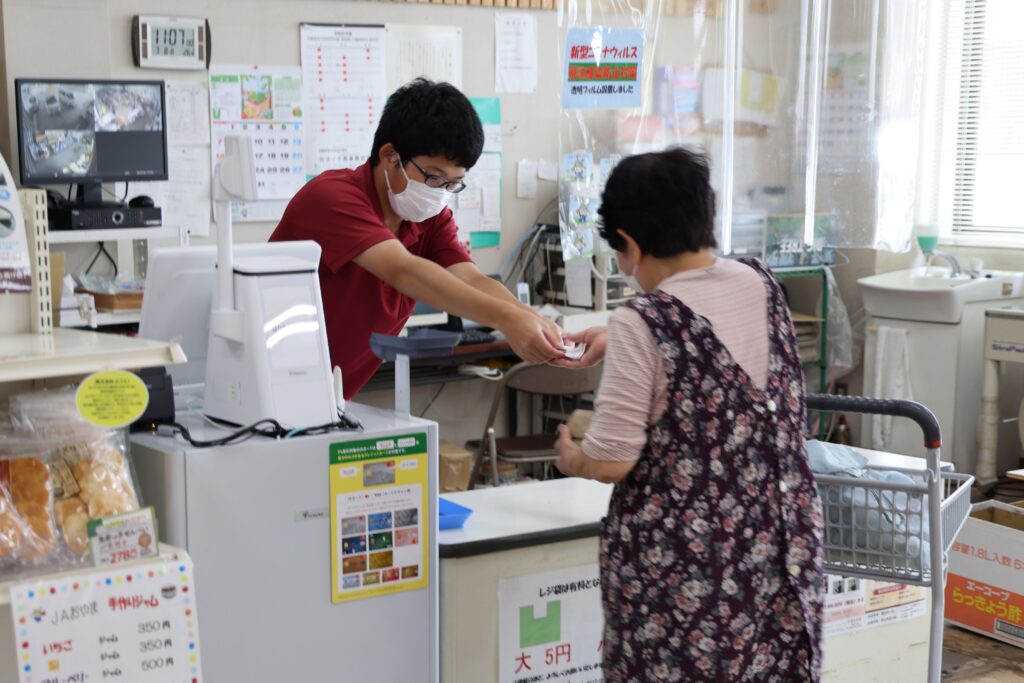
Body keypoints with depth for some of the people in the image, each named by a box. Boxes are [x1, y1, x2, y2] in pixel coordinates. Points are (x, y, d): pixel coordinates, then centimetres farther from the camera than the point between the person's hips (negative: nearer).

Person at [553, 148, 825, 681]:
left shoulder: (641, 324, -17)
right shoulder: (762, 286, 2)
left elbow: (610, 461, -16)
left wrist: (570, 459, 5)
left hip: (680, 556, -6)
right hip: (780, 541, 6)